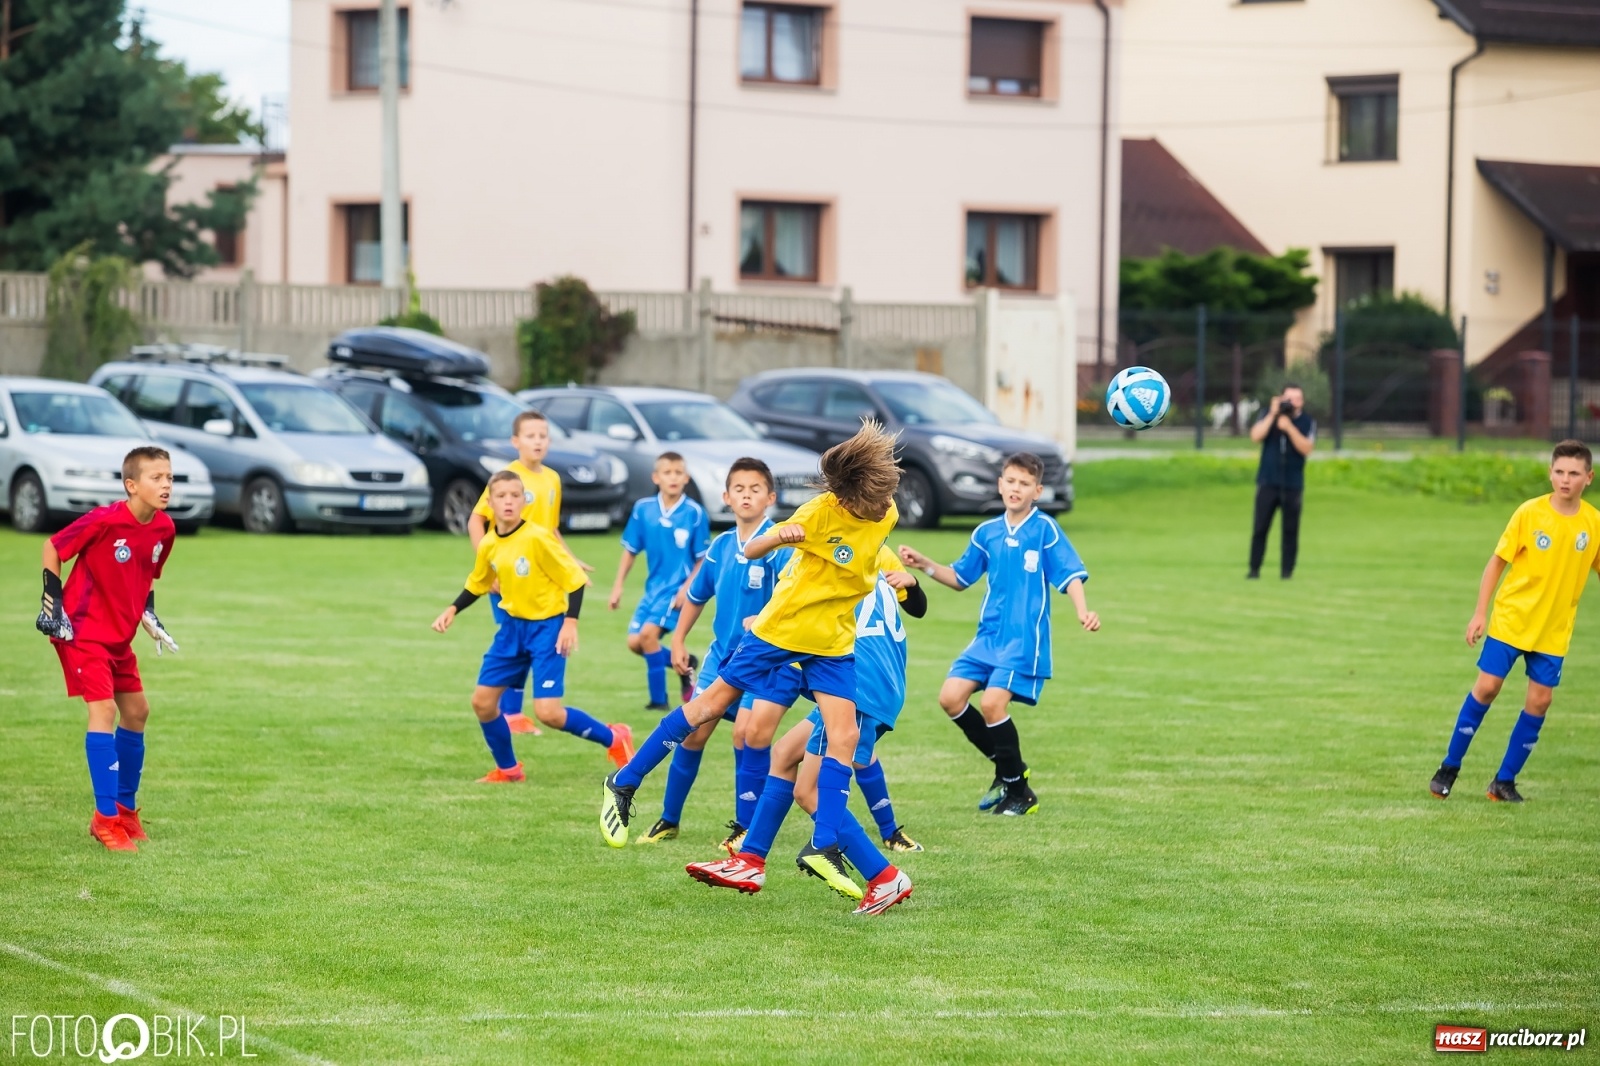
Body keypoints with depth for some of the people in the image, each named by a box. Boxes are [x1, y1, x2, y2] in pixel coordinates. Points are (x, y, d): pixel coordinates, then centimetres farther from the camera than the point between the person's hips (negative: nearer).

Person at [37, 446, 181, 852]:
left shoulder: (164, 529, -2)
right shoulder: (104, 521, -23)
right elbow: (53, 548, -12)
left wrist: (149, 614, 8)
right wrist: (52, 601, -14)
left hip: (119, 636, 8)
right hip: (83, 631, -8)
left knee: (136, 712, 13)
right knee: (104, 709, -17)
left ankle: (124, 809, 27)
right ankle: (106, 819, -14)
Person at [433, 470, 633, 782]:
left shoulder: (537, 538, -20)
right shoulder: (488, 545, -2)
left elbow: (574, 579, -15)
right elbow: (477, 584, 17)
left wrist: (570, 623, -21)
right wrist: (452, 610, 4)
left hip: (547, 626, -7)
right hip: (512, 626, 7)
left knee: (547, 711, -16)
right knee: (482, 701, 3)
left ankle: (613, 739, 4)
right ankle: (508, 769, 23)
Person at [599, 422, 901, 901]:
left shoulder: (887, 514, -5)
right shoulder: (822, 511, -23)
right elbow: (750, 551, -25)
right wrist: (780, 537, -43)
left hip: (834, 641, 4)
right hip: (782, 627, -4)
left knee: (844, 737, -9)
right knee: (709, 705, 4)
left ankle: (823, 847, -4)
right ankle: (623, 784, 16)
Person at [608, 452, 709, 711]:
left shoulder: (695, 514, -13)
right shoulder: (643, 509, -2)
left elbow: (703, 559, -7)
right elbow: (630, 550, 8)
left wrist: (687, 588, -17)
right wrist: (618, 586, 4)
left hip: (678, 589, -6)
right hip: (653, 587, 6)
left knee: (648, 633, -19)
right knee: (634, 642, 2)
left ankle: (658, 698, -6)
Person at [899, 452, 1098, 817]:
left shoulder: (1045, 529, -7)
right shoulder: (987, 533, 10)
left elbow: (1070, 575, -12)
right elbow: (960, 577, 21)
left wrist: (1082, 611, -30)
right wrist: (926, 565, 6)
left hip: (1025, 639, -6)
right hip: (988, 636, 6)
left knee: (992, 703, -19)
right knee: (951, 698, -4)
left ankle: (1018, 790, -1)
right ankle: (1007, 766, 15)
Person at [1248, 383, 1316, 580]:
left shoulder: (1308, 422, 0)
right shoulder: (1269, 414, 4)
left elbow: (1307, 448, -14)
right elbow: (1255, 436, -10)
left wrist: (1289, 427, -22)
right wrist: (1273, 414, -15)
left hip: (1293, 484, 0)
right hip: (1268, 482, 0)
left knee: (1290, 529, 0)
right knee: (1260, 527, -2)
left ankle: (1287, 569, 6)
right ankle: (1254, 569, 3)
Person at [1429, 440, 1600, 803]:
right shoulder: (1529, 513, -10)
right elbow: (1497, 562, -4)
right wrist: (1479, 614, -7)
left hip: (1554, 629, 2)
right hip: (1511, 619, -2)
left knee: (1540, 699, -2)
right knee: (1486, 687, -5)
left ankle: (1505, 781, 12)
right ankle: (1449, 767, 10)